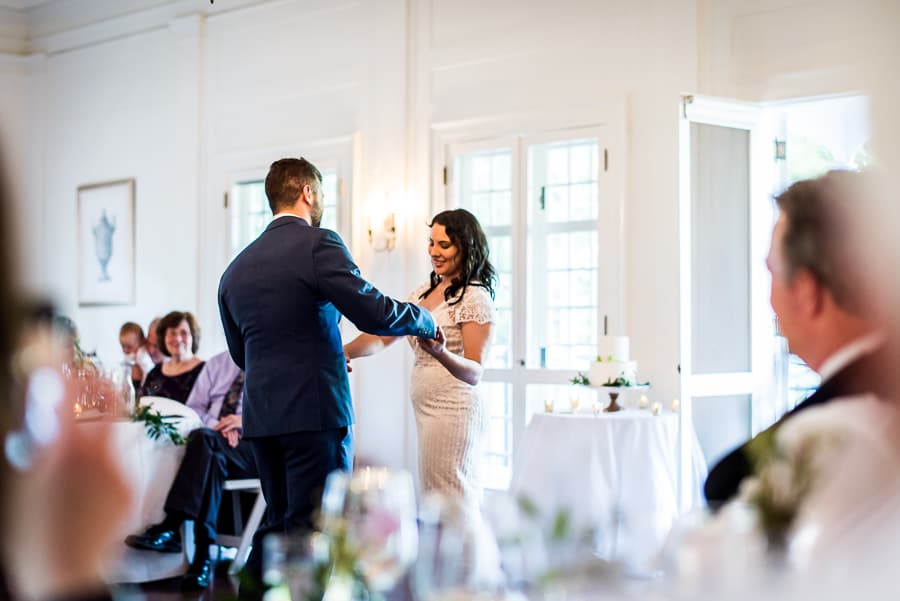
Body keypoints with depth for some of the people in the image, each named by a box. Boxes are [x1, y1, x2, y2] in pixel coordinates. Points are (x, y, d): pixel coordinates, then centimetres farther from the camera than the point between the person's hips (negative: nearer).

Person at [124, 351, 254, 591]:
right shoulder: (216, 364, 23)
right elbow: (193, 408, 17)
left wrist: (244, 420, -16)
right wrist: (216, 425, -5)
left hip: (253, 448, -3)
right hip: (216, 446, 3)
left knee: (203, 438, -34)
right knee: (212, 458, -35)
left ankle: (170, 529, -41)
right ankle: (204, 556, -43)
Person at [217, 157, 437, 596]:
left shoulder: (236, 268, 13)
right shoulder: (318, 244, -8)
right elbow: (374, 312, -15)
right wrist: (424, 320, 4)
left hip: (261, 415, 7)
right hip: (315, 411, -7)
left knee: (277, 522, 18)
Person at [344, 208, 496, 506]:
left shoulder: (475, 298, -10)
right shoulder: (423, 292, 13)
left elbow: (474, 373, -15)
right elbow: (382, 336, 12)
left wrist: (441, 353, -34)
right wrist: (344, 350, -7)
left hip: (453, 411, -8)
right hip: (424, 408, 8)